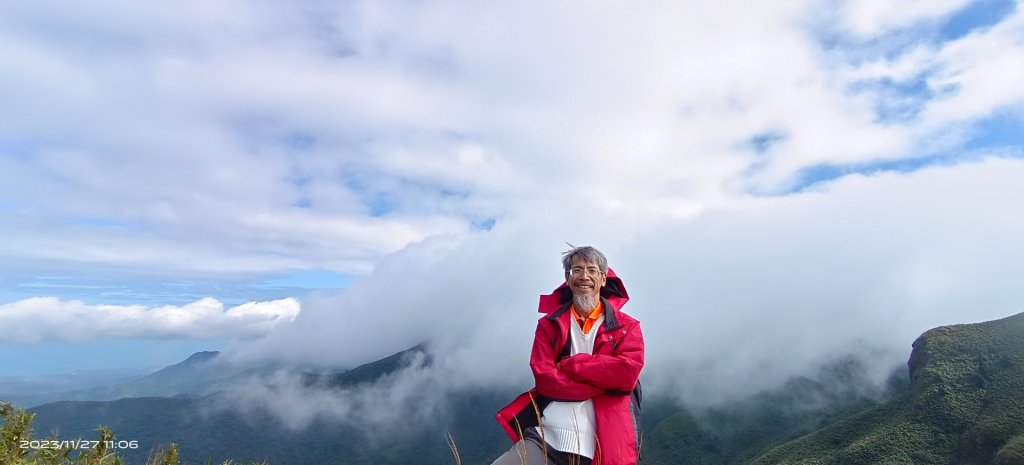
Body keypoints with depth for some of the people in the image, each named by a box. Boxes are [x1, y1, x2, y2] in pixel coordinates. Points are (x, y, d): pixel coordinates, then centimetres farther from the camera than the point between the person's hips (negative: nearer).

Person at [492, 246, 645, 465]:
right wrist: (604, 382, -10)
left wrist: (569, 364, -8)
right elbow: (544, 378, -4)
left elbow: (627, 373, -11)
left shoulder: (627, 327, 6)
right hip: (544, 440, 1)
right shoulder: (549, 324, 9)